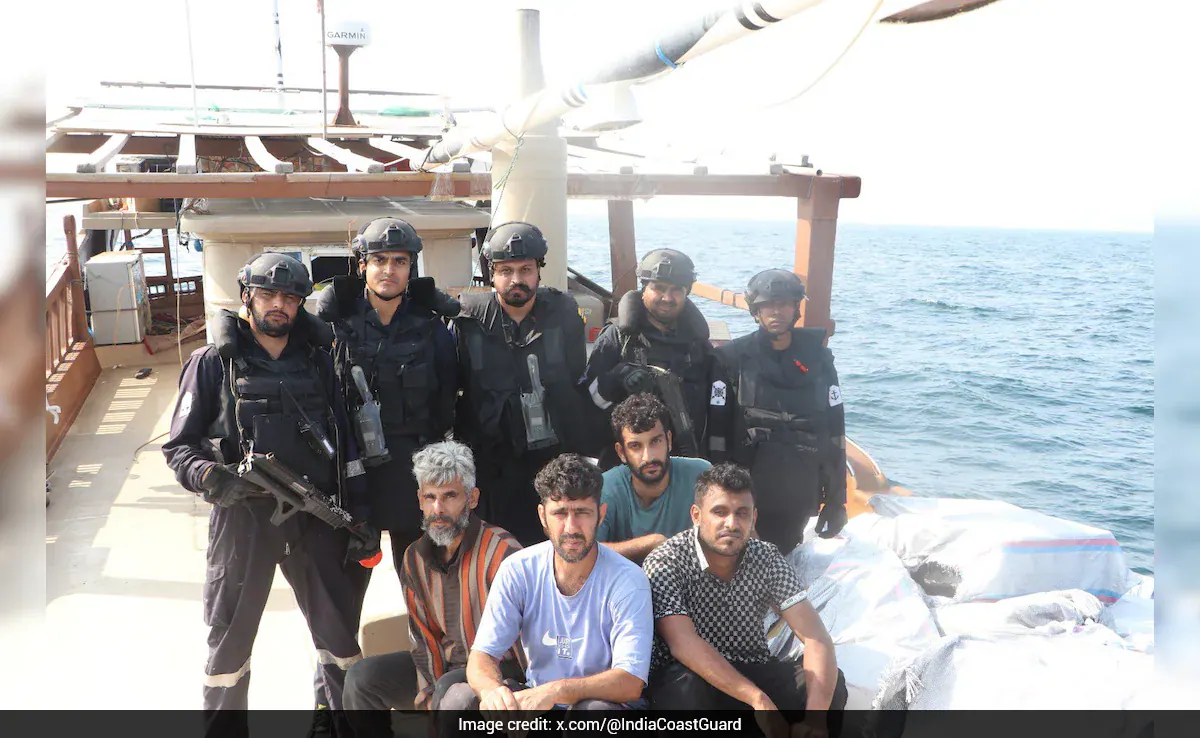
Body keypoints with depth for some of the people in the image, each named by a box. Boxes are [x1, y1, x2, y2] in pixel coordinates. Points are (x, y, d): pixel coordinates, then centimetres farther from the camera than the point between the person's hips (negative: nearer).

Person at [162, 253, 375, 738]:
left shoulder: (317, 360, 10)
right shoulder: (213, 363, 1)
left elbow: (345, 437, 11)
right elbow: (179, 447, 0)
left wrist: (359, 512, 5)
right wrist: (212, 477, -21)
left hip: (317, 515, 3)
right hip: (242, 516, -2)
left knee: (339, 626, 10)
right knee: (231, 634, 9)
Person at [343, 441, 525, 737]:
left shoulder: (502, 553, -21)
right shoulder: (415, 558, 3)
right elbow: (424, 637, 5)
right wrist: (428, 700, -9)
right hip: (446, 665, 7)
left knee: (451, 688, -35)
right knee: (362, 678, -6)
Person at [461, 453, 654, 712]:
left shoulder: (627, 580, -17)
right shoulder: (518, 570, -7)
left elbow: (631, 683, -23)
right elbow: (482, 655, -10)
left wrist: (556, 690, -39)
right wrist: (492, 689, -35)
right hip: (533, 696, 3)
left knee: (595, 710, -37)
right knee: (460, 697, -23)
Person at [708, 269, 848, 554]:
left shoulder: (818, 359, 5)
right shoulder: (733, 358, -2)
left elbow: (835, 427, 5)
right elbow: (717, 429, -4)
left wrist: (836, 499, 3)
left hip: (800, 499, 2)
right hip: (746, 495, -2)